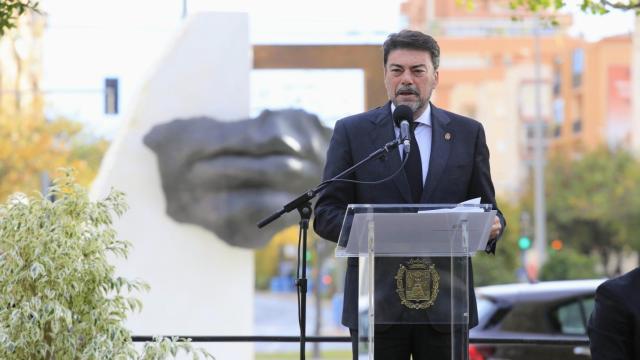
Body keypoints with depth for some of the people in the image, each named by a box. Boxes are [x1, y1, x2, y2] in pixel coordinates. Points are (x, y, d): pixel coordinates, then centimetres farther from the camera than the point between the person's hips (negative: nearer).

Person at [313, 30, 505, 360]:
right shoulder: (352, 132, 5)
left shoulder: (468, 133, 10)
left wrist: (491, 226, -13)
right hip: (376, 301, -1)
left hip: (446, 302, 1)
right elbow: (326, 214, 2)